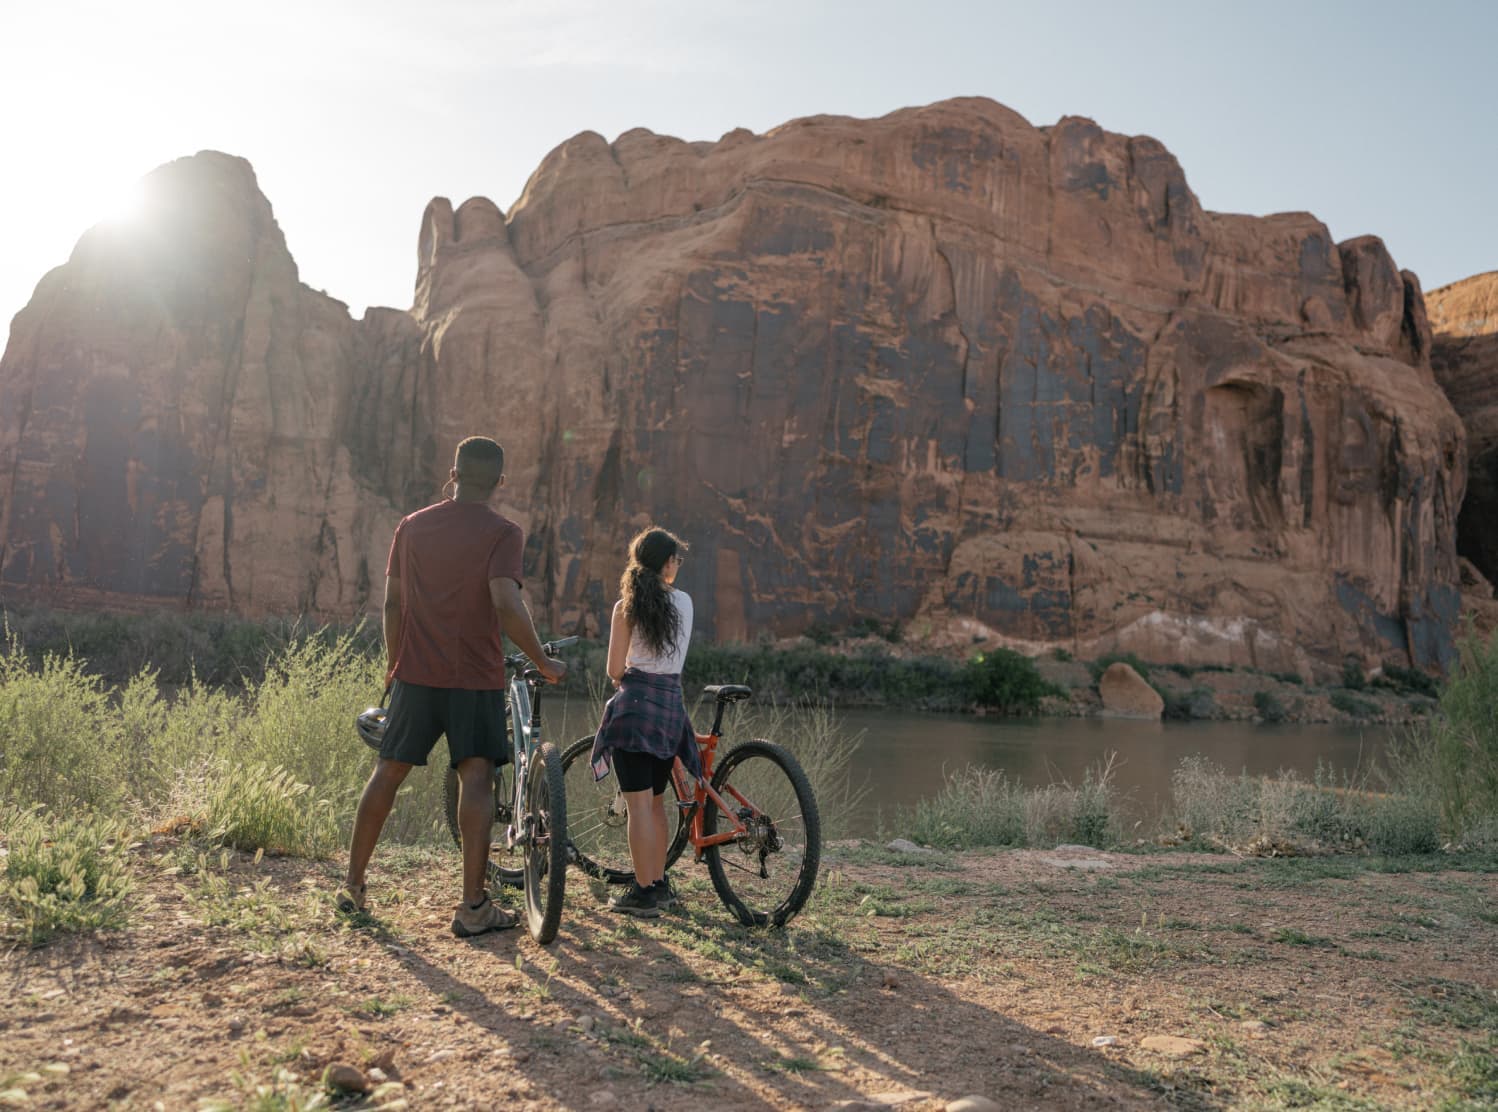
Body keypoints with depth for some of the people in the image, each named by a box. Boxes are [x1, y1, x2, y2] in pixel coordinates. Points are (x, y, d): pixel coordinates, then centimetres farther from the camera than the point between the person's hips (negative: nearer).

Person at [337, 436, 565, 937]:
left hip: (416, 673, 4)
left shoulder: (411, 526, 8)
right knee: (476, 778, -1)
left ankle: (353, 885, 24)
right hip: (476, 676, -4)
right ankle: (474, 906, 0)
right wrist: (543, 661, -9)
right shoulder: (503, 533, -7)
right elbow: (506, 604, -20)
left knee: (388, 772, 13)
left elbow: (392, 603, 10)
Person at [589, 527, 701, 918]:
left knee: (638, 804, -2)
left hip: (636, 705, -4)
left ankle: (644, 893, 0)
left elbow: (615, 670, -3)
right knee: (655, 801, 16)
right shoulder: (684, 602, 6)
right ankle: (660, 885, 23)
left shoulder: (626, 607, -4)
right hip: (672, 703, 5)